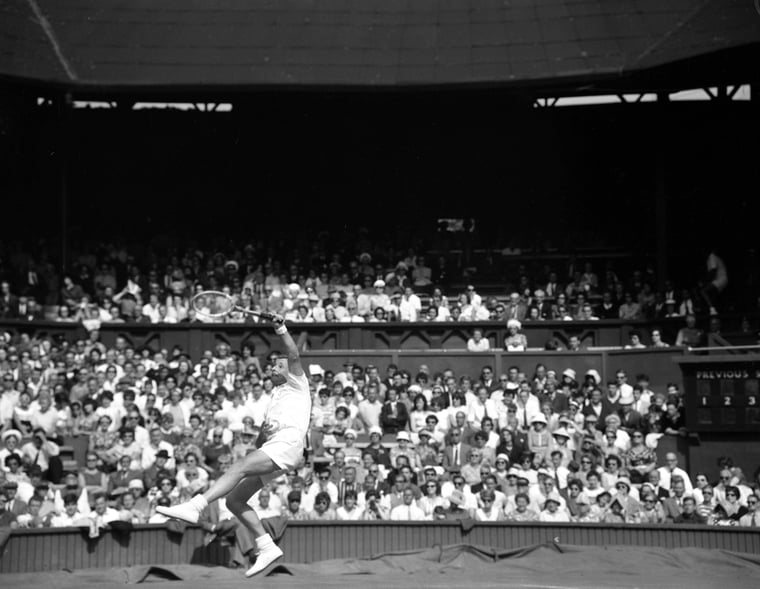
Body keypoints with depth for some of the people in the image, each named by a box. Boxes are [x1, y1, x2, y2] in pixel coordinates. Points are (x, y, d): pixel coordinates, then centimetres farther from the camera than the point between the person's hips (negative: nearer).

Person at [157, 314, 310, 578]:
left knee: (239, 468, -29)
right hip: (272, 446, 9)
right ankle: (266, 547, -1)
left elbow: (294, 355, -5)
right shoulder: (274, 398, 37)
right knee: (234, 499, -3)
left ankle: (194, 506, -45)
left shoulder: (296, 384, 17)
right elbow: (259, 443, 32)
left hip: (287, 442, -9)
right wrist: (263, 433, 10)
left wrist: (282, 330, -19)